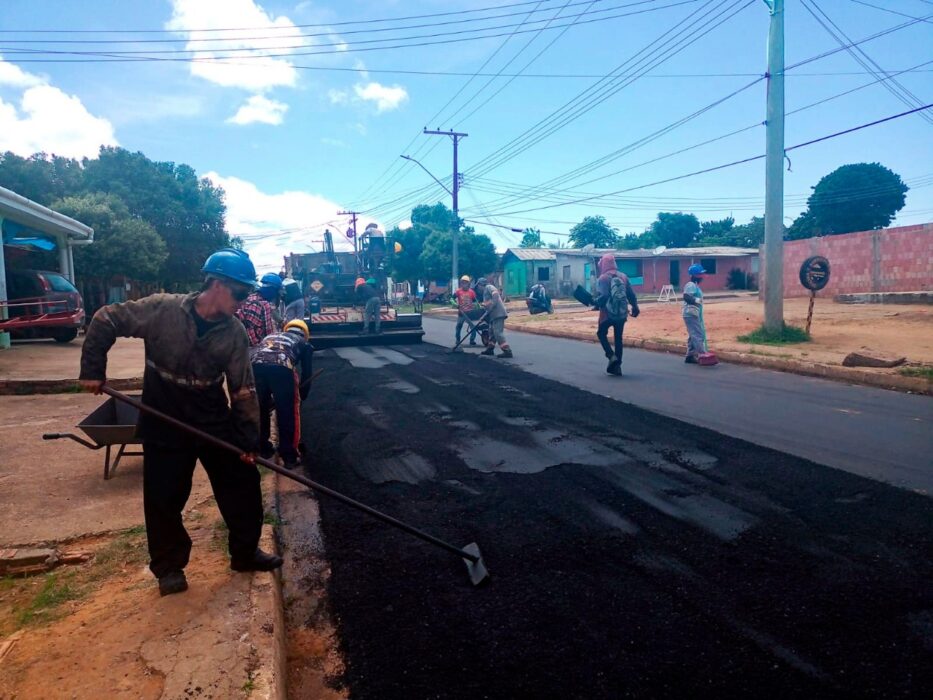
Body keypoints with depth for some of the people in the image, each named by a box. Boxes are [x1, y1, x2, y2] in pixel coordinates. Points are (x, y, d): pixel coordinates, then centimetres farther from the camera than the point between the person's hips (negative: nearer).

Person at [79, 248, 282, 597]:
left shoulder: (234, 332, -9)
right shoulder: (162, 309, -17)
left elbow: (243, 388, -6)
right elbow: (106, 320, -6)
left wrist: (248, 437, -9)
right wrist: (93, 368, -9)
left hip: (215, 421, 3)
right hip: (164, 424, -3)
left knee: (243, 484, 6)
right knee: (164, 496, 4)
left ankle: (246, 552, 25)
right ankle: (169, 566, 26)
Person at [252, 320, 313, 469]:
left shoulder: (271, 336, 41)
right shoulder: (304, 343, 31)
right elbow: (306, 374, 28)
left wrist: (271, 397, 50)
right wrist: (301, 397, 45)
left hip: (255, 366, 4)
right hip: (282, 368, -4)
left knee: (260, 410, 24)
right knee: (288, 414, 14)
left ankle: (263, 450, 40)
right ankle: (289, 457, 21)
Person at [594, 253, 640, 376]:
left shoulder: (603, 278, -10)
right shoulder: (623, 276, 5)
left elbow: (604, 296, -22)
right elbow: (631, 294, 6)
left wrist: (596, 303, -5)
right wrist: (635, 307, 18)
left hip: (607, 313, -4)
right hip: (622, 313, 5)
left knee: (601, 333, 17)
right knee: (618, 338, 13)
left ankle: (612, 356, -3)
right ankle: (617, 366, 11)